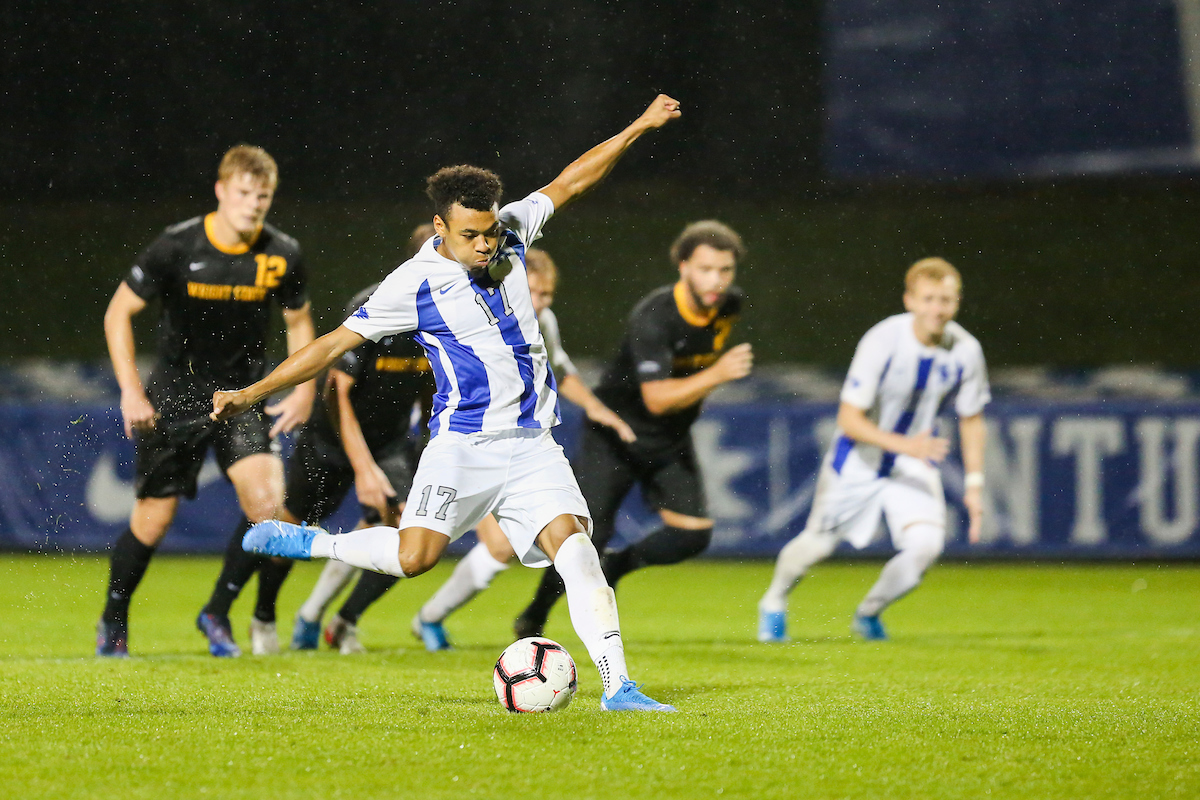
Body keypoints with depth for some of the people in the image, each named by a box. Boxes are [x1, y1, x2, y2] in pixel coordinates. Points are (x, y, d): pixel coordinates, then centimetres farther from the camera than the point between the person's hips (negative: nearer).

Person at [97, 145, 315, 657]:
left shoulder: (281, 255, -6)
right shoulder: (177, 246, -14)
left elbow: (299, 322, 13)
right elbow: (118, 313, -5)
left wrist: (304, 390, 2)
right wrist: (131, 391, -12)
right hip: (175, 397, -2)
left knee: (266, 501, -18)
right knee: (153, 518, 1)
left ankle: (218, 614, 2)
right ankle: (113, 622, 25)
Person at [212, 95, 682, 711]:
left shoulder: (510, 233, 5)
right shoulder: (414, 284, -7)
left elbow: (570, 181, 19)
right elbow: (335, 343, -3)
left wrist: (639, 128, 19)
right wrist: (252, 394, -5)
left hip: (532, 445, 4)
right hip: (463, 445, -4)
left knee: (573, 546, -14)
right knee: (415, 555, -21)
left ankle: (617, 686, -16)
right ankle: (307, 543, 5)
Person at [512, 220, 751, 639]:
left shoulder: (729, 304, -8)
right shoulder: (652, 318, -29)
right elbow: (657, 398, -36)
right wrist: (717, 374, -46)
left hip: (671, 440, 6)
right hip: (615, 435, -6)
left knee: (692, 534, -11)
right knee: (588, 535, -11)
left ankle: (615, 567, 15)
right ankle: (535, 616, 14)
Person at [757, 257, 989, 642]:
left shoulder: (965, 351, -16)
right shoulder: (882, 342, -27)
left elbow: (972, 420, 1)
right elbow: (849, 419, -26)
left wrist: (974, 484, -3)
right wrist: (904, 444, -38)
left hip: (914, 462, 2)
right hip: (859, 460, -2)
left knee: (925, 545, -19)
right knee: (817, 545, 8)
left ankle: (869, 613, 11)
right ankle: (774, 603, 42)